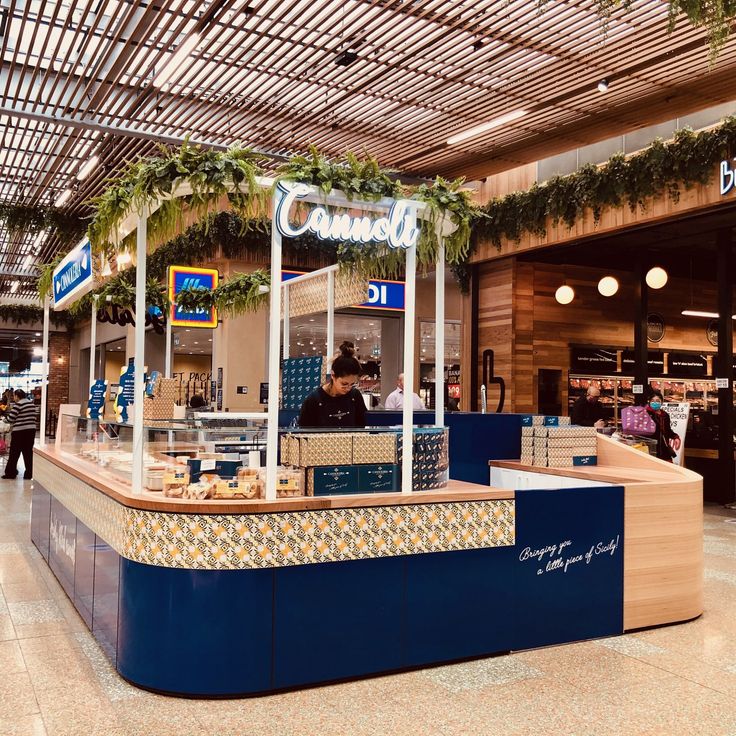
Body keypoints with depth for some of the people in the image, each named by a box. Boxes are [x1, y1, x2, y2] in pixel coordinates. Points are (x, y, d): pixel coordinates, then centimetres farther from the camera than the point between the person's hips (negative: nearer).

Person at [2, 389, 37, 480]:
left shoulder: (18, 405, -12)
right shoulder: (31, 404, 9)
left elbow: (10, 419, -12)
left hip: (19, 431, -6)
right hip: (31, 430, 6)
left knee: (14, 453, 5)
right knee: (28, 452, 8)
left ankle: (10, 473, 11)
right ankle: (28, 474, 9)